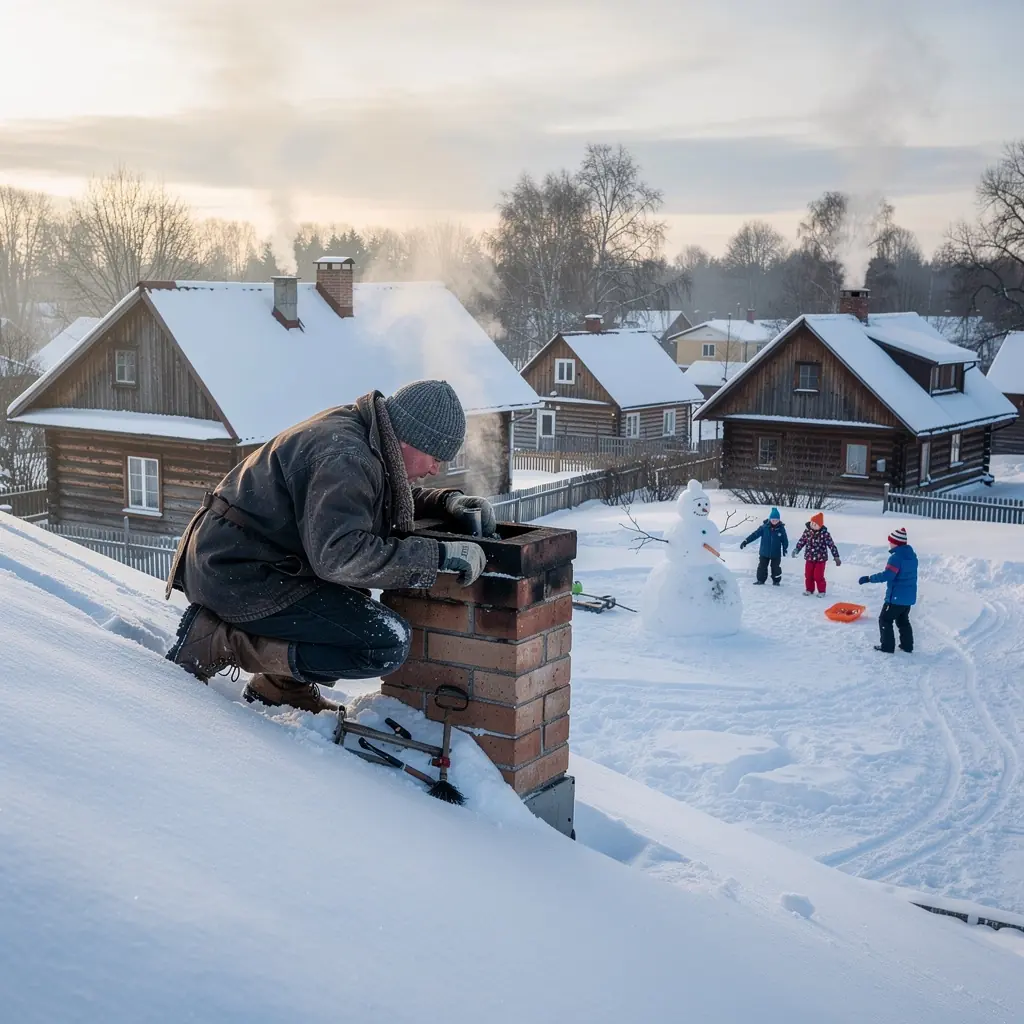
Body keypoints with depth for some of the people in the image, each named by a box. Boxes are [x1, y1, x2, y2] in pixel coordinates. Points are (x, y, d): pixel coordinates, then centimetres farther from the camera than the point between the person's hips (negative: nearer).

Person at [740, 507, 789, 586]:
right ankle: (761, 580, 19)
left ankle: (776, 581, 23)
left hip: (776, 553, 0)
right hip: (764, 552, 0)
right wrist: (746, 541, -13)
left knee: (776, 567, 8)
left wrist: (785, 549, -5)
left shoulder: (781, 528, -7)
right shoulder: (764, 527, -10)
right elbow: (755, 534, -9)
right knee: (762, 567, 6)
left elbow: (785, 540, 1)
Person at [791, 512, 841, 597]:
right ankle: (809, 589, 26)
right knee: (808, 575, 8)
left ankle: (821, 591, 14)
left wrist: (836, 557, -10)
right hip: (809, 558, 4)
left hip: (820, 559, -4)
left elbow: (832, 545, -10)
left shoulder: (824, 533, -14)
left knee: (818, 576, -4)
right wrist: (796, 549, 2)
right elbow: (801, 541, 11)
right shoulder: (807, 531, -3)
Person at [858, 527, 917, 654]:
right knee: (903, 621, 22)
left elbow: (887, 575, -28)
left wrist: (869, 579, -23)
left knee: (885, 620, 3)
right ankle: (907, 645, 25)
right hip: (909, 596, 9)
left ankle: (888, 646, 4)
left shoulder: (896, 557, -22)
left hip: (897, 597, -9)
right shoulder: (911, 555, 7)